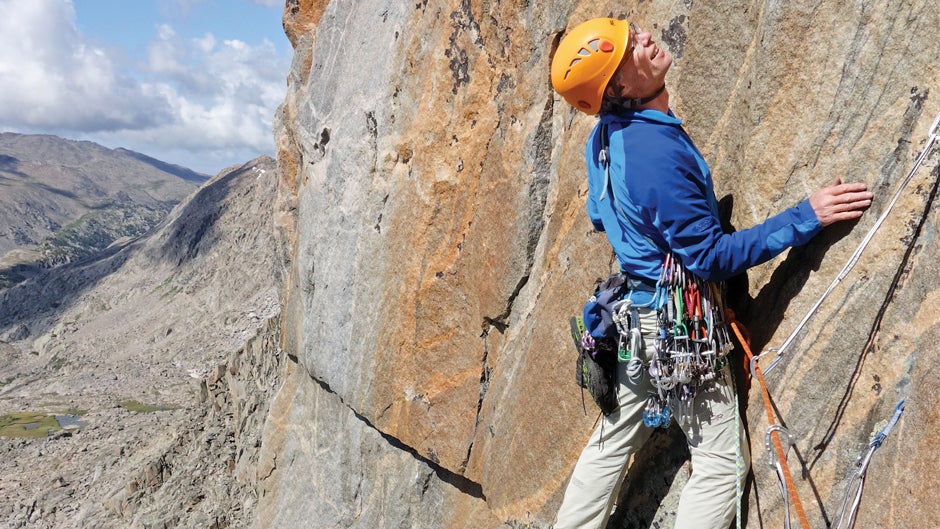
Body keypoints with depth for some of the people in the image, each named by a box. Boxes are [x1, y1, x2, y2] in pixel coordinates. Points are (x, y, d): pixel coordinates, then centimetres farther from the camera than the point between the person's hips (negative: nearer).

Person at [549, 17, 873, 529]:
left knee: (612, 442, 22)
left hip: (635, 314, 9)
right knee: (723, 464, 6)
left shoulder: (604, 135, 1)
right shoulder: (657, 151, -27)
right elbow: (712, 258, -22)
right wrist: (805, 217, -20)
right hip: (678, 328, -9)